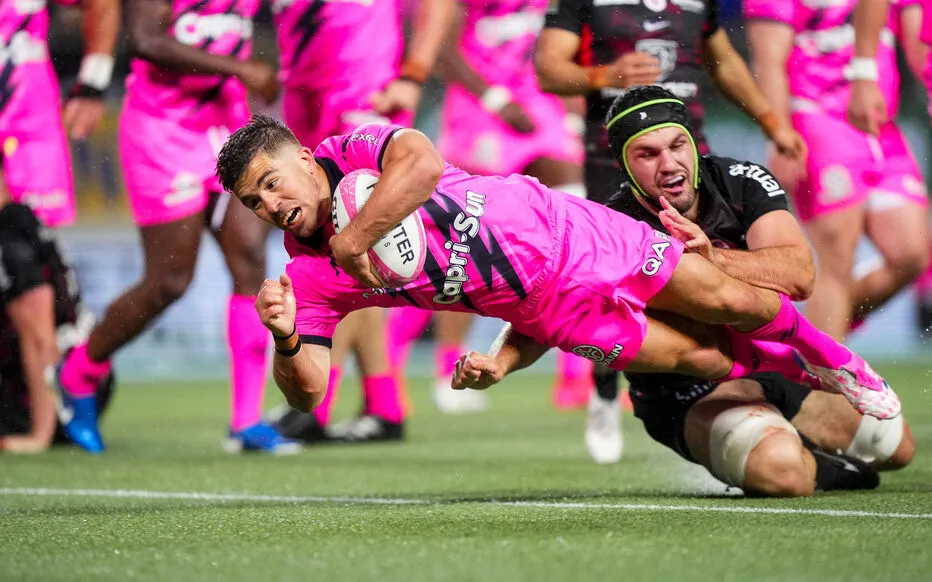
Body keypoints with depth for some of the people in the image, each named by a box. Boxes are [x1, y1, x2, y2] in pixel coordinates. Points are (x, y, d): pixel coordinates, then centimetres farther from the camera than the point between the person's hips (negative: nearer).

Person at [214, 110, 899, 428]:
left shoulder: (355, 149, -17)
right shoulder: (309, 274, -9)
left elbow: (423, 161, -40)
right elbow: (309, 390, -15)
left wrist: (354, 236, -37)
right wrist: (284, 339, -35)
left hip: (558, 228, -3)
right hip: (545, 310, 3)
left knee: (730, 303, -2)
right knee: (698, 357, -1)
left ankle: (826, 353, 29)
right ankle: (784, 364, 31)